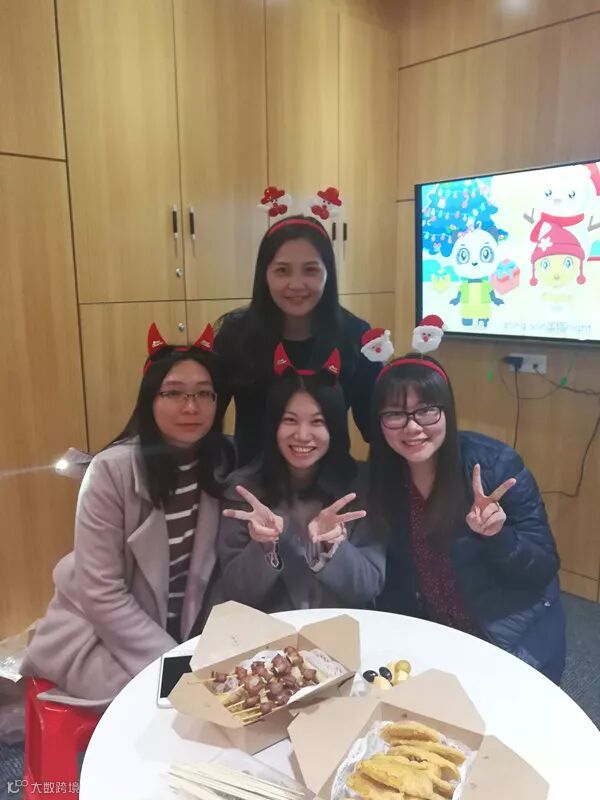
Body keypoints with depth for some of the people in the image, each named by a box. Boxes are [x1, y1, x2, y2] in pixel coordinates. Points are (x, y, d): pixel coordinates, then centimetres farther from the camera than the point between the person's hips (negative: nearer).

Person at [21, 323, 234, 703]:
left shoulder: (226, 464, -9)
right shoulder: (113, 470, -21)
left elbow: (224, 570, -1)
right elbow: (101, 594, -18)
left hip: (190, 631, 4)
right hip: (102, 632, -3)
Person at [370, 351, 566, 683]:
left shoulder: (497, 465, -21)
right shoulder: (378, 477, -11)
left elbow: (545, 567, -15)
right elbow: (389, 581, 1)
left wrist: (496, 536, -32)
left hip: (512, 638, -2)